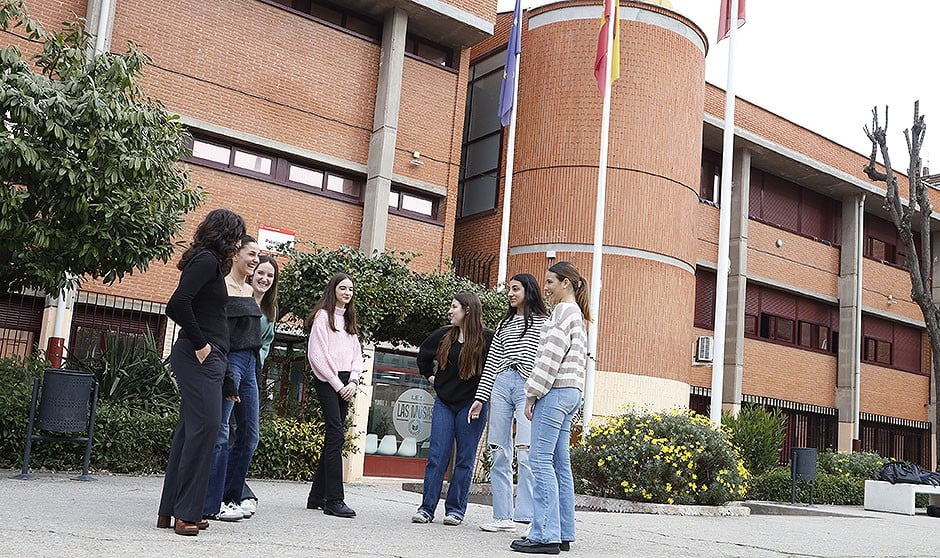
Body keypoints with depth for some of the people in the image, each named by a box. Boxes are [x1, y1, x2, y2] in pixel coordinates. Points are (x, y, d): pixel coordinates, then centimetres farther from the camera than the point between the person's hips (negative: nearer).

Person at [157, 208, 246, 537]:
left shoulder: (205, 261, 20)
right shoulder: (208, 260, -8)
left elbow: (176, 308, 20)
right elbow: (179, 303, -20)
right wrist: (199, 343, -15)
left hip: (204, 357, 10)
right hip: (201, 356, -10)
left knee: (190, 429, 10)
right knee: (205, 426, -12)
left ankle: (170, 511, 15)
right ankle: (185, 513, -9)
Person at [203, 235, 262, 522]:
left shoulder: (250, 291, 17)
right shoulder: (221, 287, -8)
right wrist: (225, 376, -20)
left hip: (249, 364, 9)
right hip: (228, 361, -9)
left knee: (249, 435, 11)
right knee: (220, 434, -7)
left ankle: (230, 498, 20)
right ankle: (211, 505, -1)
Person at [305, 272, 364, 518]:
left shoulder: (349, 321, 21)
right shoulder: (323, 316, -1)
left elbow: (357, 355, 18)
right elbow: (317, 355, -8)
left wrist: (353, 382, 0)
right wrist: (337, 384, -10)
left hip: (345, 384, 7)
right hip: (327, 380, -7)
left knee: (334, 437, 5)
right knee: (336, 435, -15)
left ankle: (317, 496, 12)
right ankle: (334, 499, -17)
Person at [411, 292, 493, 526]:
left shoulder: (486, 339, -10)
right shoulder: (445, 335, 6)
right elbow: (423, 353, 24)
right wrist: (429, 375, 17)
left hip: (471, 405, -4)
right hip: (444, 403, 4)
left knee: (464, 459, 4)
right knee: (436, 456, 2)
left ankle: (455, 509, 12)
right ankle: (427, 508, 6)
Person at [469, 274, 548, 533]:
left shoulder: (544, 322, 8)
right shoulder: (504, 325, 23)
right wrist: (480, 397, 13)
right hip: (501, 384, 5)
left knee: (525, 453, -16)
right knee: (500, 454, 2)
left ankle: (528, 514, -15)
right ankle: (503, 517, 5)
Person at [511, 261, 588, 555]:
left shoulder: (564, 310, -7)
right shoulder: (577, 314, 23)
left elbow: (551, 357, -15)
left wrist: (532, 394, -13)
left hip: (556, 391, -10)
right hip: (571, 392, 10)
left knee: (541, 460, -11)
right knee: (560, 464, 7)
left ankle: (545, 535, -13)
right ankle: (563, 534, 8)